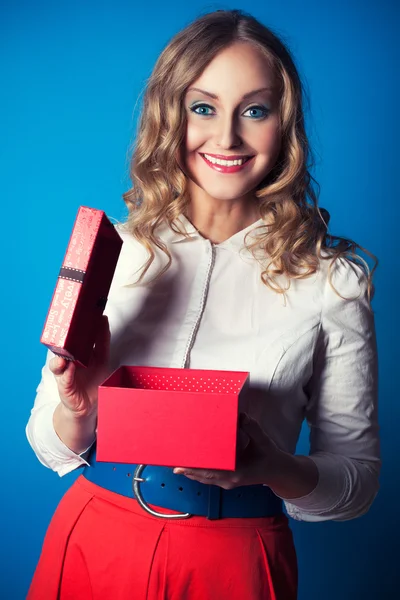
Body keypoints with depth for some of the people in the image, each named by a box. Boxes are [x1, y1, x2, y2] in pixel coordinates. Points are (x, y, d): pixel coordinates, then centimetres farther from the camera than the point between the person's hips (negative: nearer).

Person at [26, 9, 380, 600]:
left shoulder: (333, 280, -8)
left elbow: (359, 473, -2)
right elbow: (54, 450, 2)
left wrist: (277, 468, -21)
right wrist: (77, 410, -19)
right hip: (93, 543, 2)